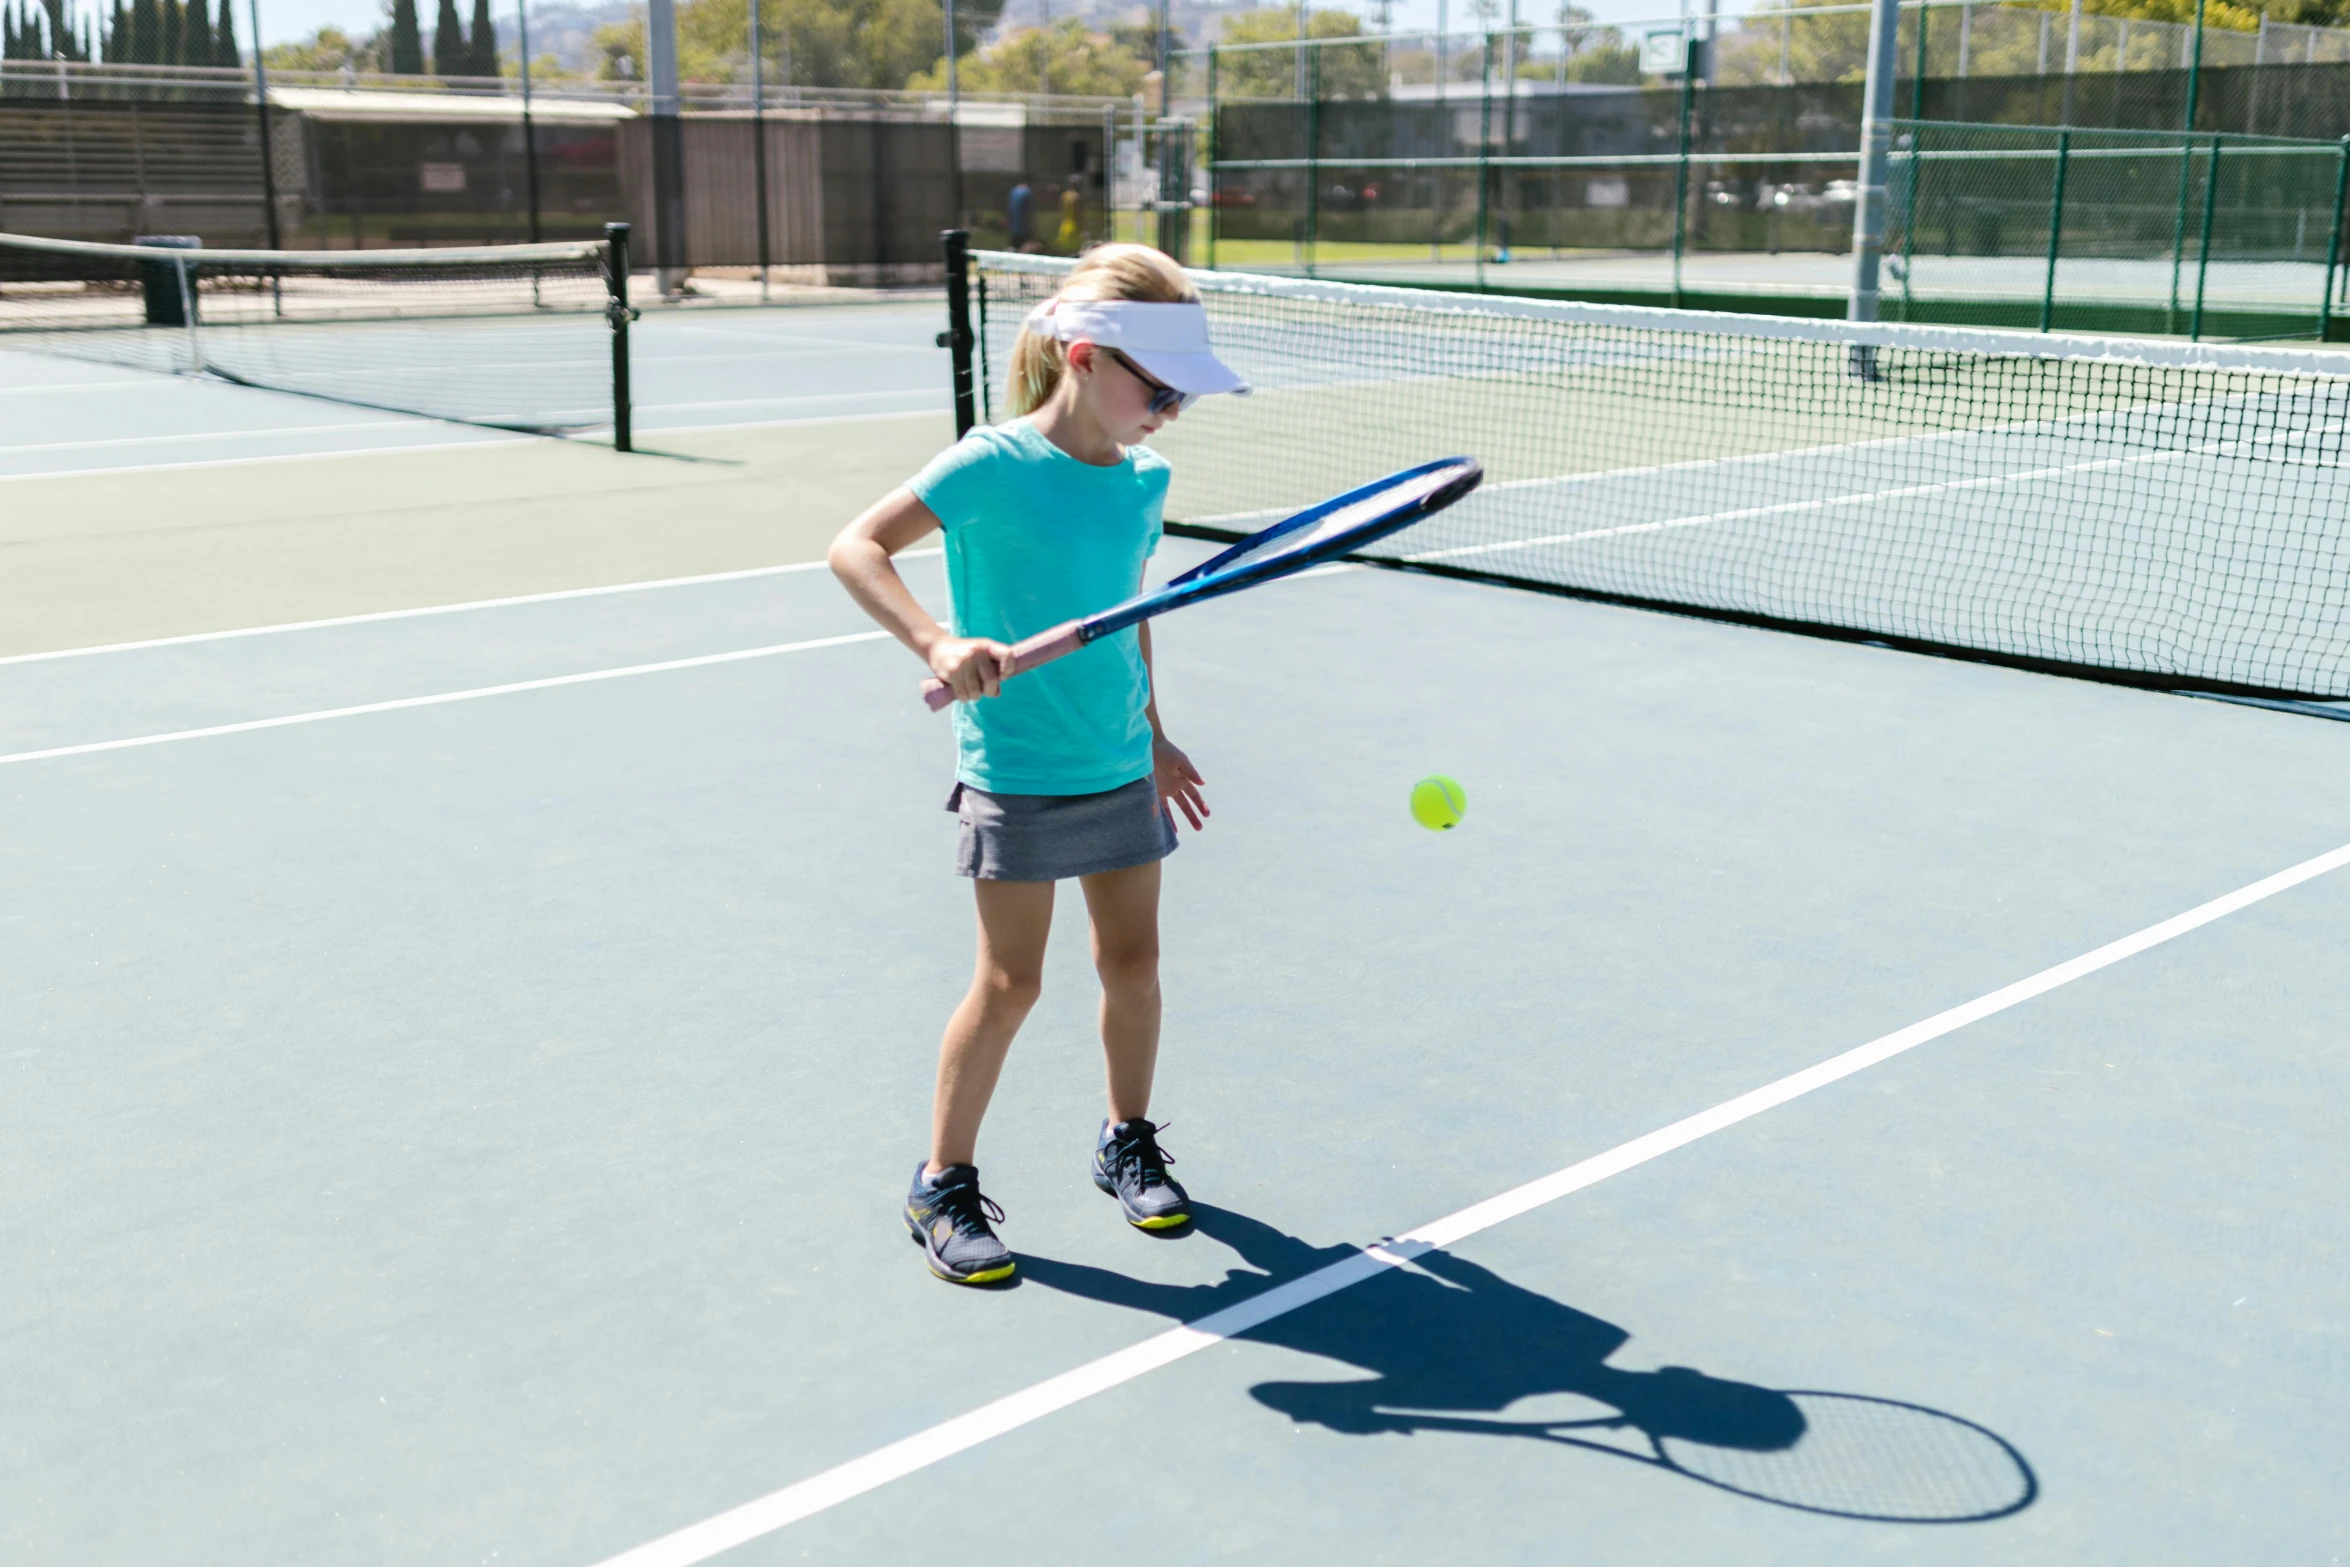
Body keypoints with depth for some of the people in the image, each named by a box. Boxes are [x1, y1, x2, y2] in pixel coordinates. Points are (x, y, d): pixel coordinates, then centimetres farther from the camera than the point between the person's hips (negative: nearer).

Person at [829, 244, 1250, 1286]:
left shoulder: (1142, 482, 5)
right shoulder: (995, 466, -15)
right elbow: (856, 547, -22)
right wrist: (937, 642, -36)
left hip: (1120, 770, 6)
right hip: (1016, 774, -6)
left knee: (1132, 961, 13)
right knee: (1010, 981, -1)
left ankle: (1128, 1145, 33)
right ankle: (943, 1184, 15)